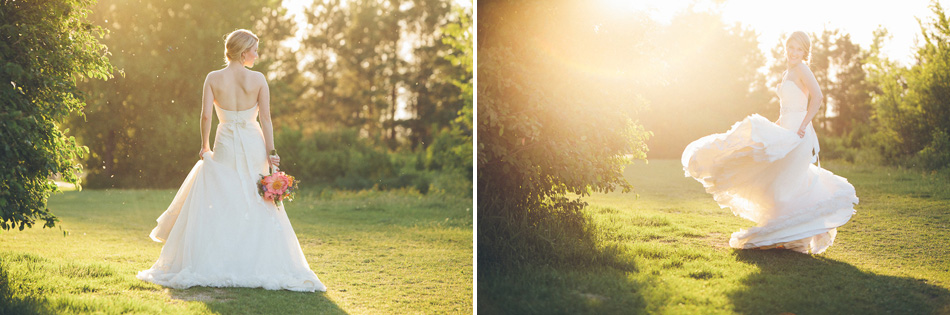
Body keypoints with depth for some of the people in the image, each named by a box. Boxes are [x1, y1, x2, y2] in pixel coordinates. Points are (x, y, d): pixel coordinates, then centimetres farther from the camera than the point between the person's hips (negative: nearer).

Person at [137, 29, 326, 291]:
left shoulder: (213, 79, -3)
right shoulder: (258, 79, -4)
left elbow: (206, 116, -8)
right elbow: (266, 118, -6)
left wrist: (204, 146, 4)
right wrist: (270, 152, -3)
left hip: (225, 147, 1)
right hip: (253, 146, 0)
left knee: (218, 208, 7)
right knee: (257, 208, 7)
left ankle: (214, 265, 6)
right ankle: (257, 266, 6)